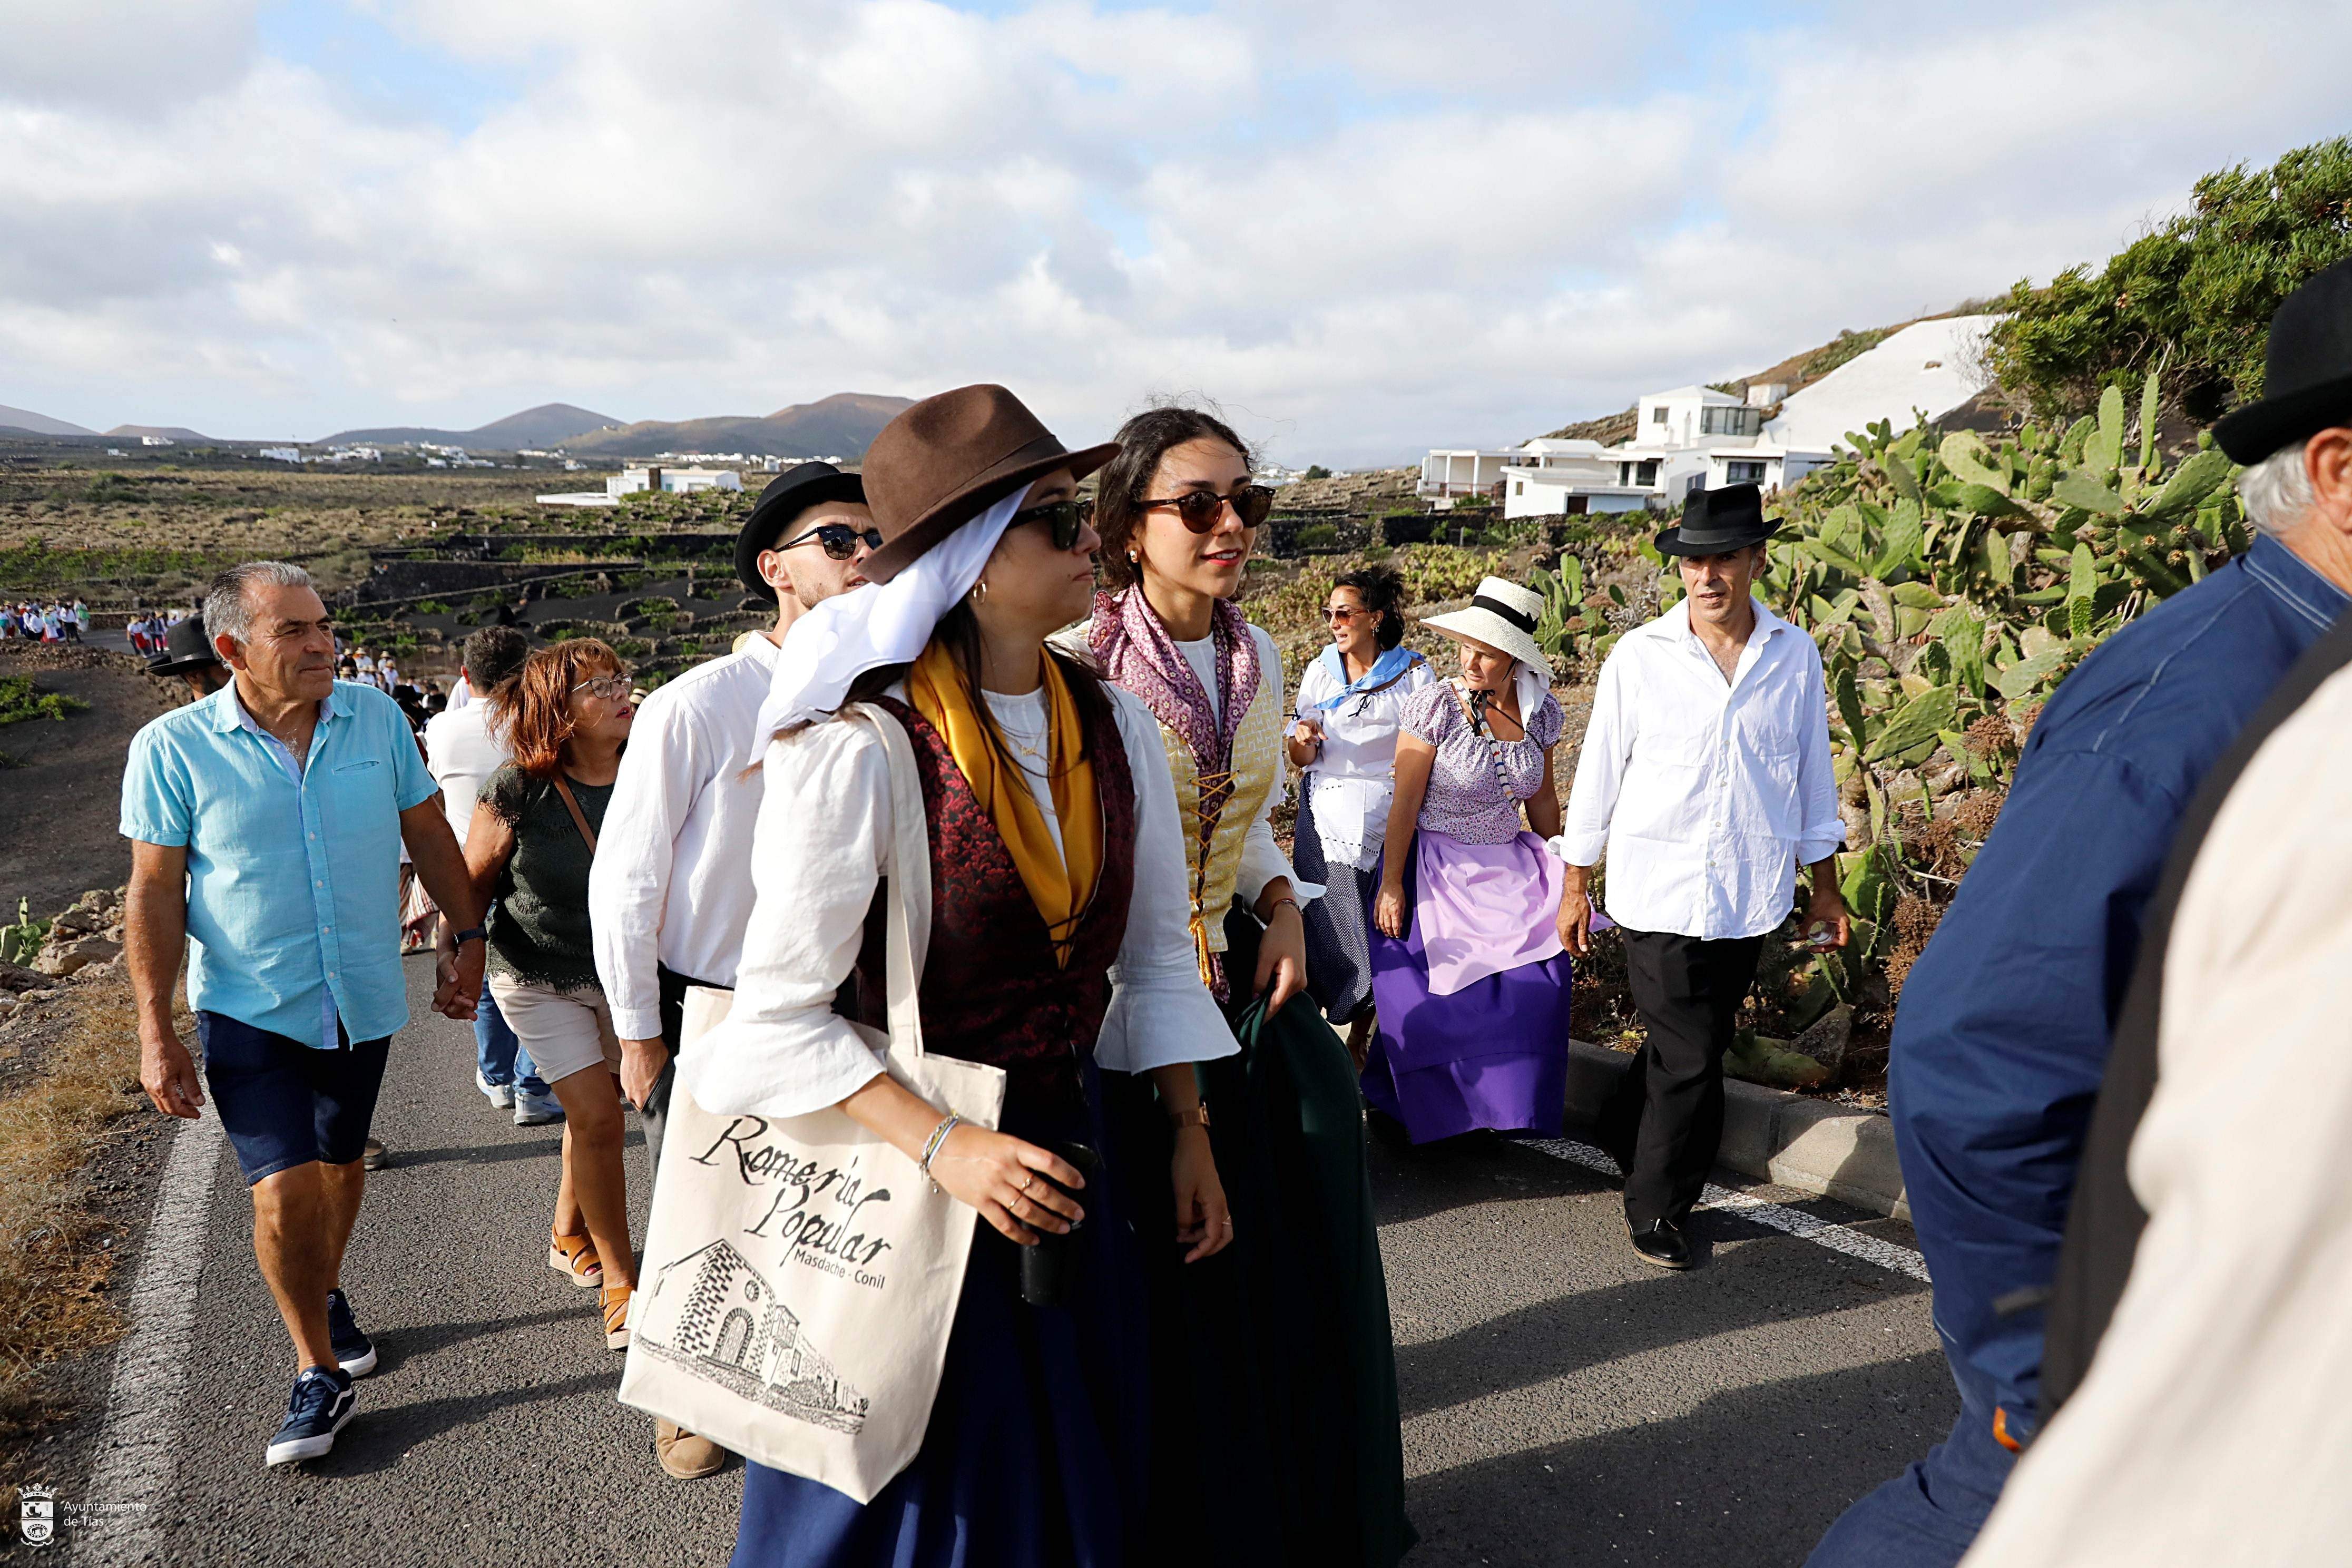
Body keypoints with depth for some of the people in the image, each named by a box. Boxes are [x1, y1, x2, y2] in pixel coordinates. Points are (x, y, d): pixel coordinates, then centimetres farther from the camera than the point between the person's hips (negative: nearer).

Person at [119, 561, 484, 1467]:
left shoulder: (375, 719, -4)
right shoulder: (172, 748, -11)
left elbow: (427, 833, 7)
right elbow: (155, 893, -7)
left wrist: (469, 938, 5)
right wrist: (156, 1032, -9)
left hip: (363, 1001, 3)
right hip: (250, 1011, -3)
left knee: (340, 1162, 19)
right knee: (284, 1195, -9)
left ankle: (326, 1296, 46)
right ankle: (317, 1374, 11)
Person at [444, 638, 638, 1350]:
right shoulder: (517, 793, -20)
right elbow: (472, 883, -7)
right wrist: (452, 964, -9)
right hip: (541, 978, -3)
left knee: (595, 1110, 17)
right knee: (598, 1120, -9)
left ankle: (569, 1236, 42)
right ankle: (619, 1281, 7)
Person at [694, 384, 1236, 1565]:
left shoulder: (1114, 728, -2)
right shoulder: (865, 748, -20)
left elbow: (1156, 954, 7)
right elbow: (780, 1011, -17)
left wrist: (1188, 1129, 7)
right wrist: (943, 1147, -24)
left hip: (1067, 1147, 6)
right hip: (903, 1166, -5)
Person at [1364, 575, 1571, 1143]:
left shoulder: (1540, 711, 0)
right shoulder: (1436, 706, -13)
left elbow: (1541, 799, 13)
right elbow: (1404, 804, -11)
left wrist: (1560, 870, 19)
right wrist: (1391, 886, -11)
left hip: (1508, 872, 4)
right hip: (1437, 873, -4)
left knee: (1536, 986, -9)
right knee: (1432, 999, -5)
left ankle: (1505, 1105, 13)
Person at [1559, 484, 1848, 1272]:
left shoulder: (1795, 656, 3)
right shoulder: (1639, 657, -4)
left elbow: (1812, 771, 12)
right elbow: (1599, 773, 2)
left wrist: (1824, 886, 14)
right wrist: (1575, 886, 4)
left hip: (1751, 895, 3)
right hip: (1659, 889, -3)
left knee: (1690, 1046, 13)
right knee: (1690, 1059, -4)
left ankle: (1625, 1135, 39)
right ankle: (1657, 1211, 16)